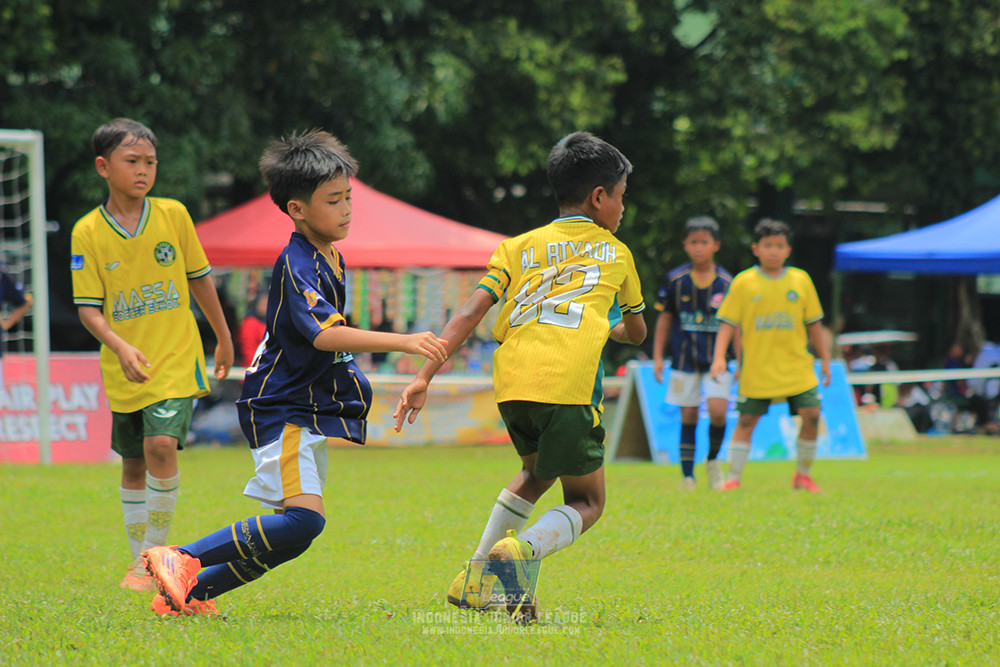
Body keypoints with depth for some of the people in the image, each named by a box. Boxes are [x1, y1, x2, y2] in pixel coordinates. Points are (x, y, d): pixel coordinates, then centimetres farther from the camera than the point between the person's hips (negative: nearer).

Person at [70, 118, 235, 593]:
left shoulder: (173, 215, -2)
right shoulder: (88, 232, -6)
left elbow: (199, 279, 10)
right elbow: (88, 308, -7)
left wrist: (223, 338, 19)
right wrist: (121, 347, -24)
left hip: (177, 358, -1)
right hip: (124, 370, 1)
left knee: (162, 446, -19)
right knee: (133, 464, 12)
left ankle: (155, 551, -5)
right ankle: (140, 559, 27)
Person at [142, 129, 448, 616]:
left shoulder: (332, 258, 11)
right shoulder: (297, 266, -19)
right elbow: (324, 334, -34)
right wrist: (402, 342, -42)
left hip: (311, 411, 10)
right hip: (279, 410, -10)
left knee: (294, 530, 8)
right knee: (305, 518, -24)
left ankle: (190, 591, 13)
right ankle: (182, 560, -17)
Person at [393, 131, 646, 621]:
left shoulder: (518, 247, 23)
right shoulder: (616, 252, 21)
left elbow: (471, 312, 9)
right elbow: (637, 332, 34)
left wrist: (425, 376, 4)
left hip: (511, 381, 4)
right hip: (569, 383, -4)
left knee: (536, 472, 31)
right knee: (585, 501, 10)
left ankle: (477, 578, 23)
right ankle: (522, 548, -21)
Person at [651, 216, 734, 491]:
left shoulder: (727, 282, 0)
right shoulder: (675, 280, 0)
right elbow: (664, 319, 9)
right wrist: (657, 356, 6)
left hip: (716, 360, -1)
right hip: (684, 360, 1)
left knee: (718, 411, -16)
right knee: (688, 417, 2)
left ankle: (713, 459, 10)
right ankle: (687, 476, 11)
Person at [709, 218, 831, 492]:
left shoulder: (800, 280, 6)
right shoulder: (743, 282, -1)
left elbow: (813, 323, 13)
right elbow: (728, 323, -1)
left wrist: (825, 358, 14)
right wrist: (719, 357, -13)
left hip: (797, 367, 2)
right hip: (757, 370, -2)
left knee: (811, 414, -7)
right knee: (746, 420, -1)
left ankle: (802, 475, 10)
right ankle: (734, 477, 8)